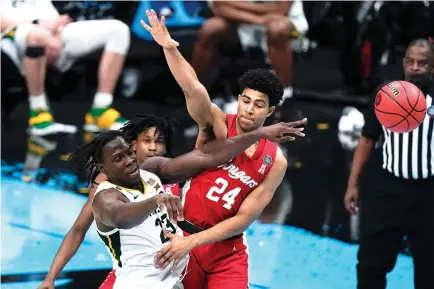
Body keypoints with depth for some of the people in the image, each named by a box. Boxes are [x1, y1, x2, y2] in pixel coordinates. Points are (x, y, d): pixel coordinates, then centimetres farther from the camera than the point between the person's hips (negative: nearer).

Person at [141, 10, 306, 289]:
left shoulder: (275, 161, -7)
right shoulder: (218, 124, -10)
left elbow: (244, 219, -10)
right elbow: (194, 90, -30)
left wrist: (192, 242, -20)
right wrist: (170, 48, -50)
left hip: (227, 251, 1)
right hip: (182, 232, -1)